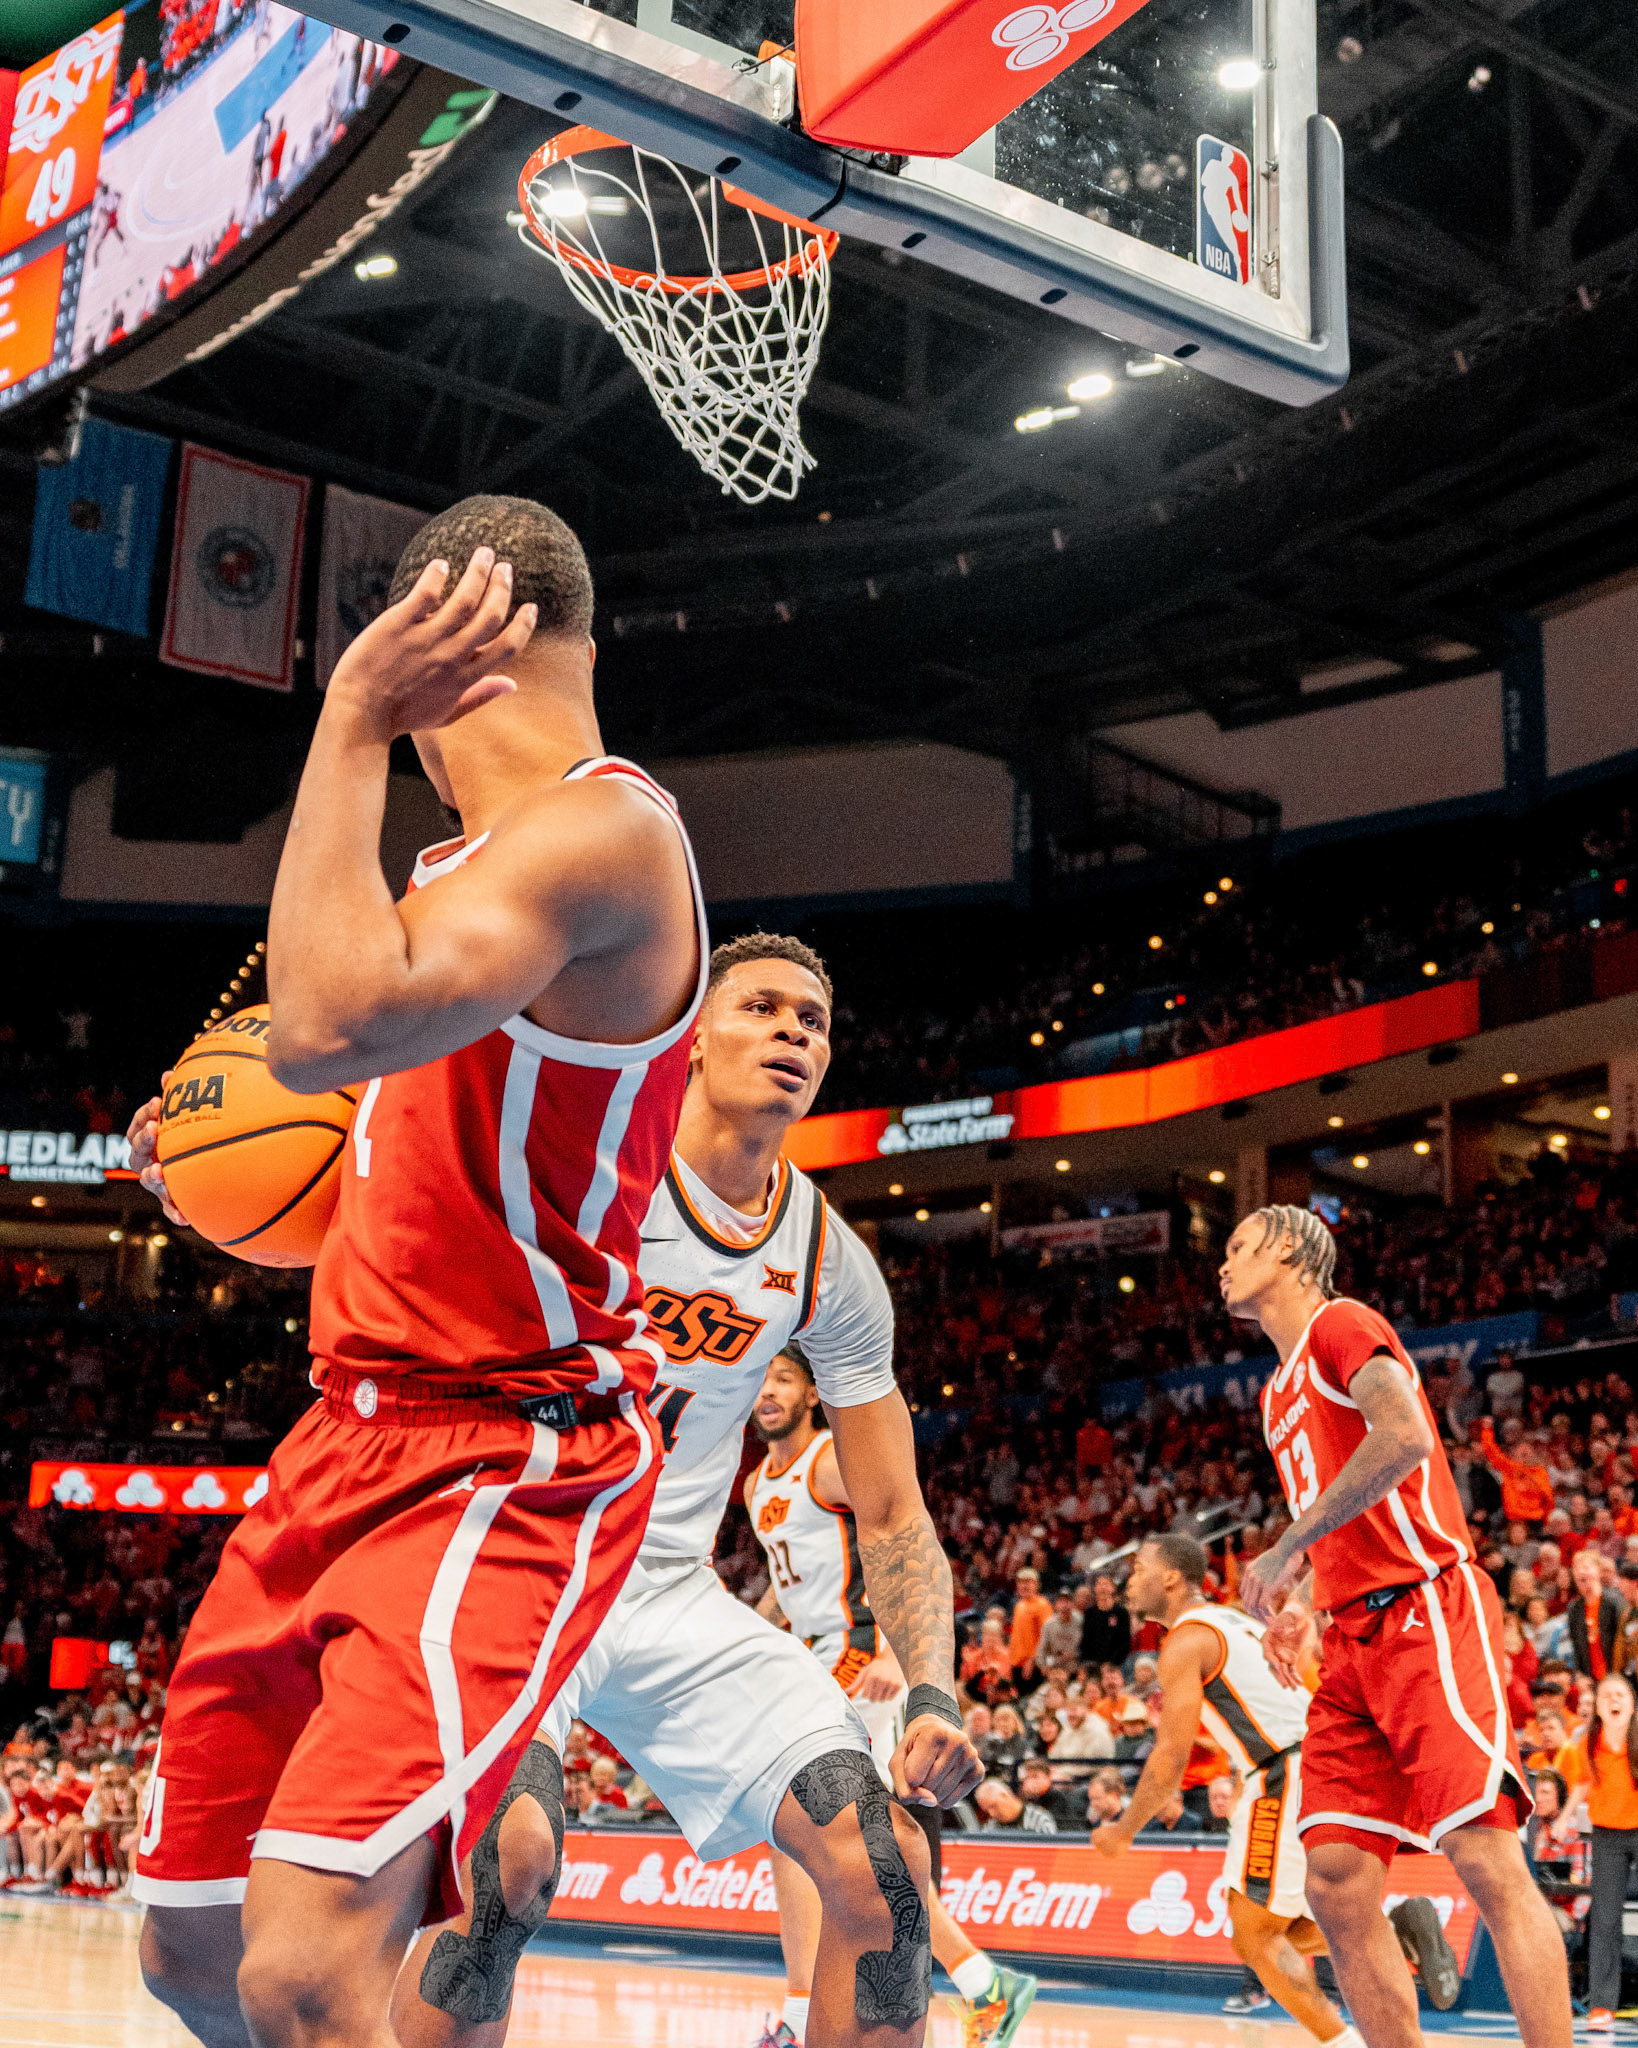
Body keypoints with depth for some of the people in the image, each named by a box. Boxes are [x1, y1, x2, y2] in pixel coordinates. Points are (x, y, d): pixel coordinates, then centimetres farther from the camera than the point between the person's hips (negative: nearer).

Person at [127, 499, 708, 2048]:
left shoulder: (603, 829, -16)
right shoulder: (472, 862, 15)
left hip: (506, 1468, -10)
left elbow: (328, 1030, -33)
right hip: (353, 1438, 10)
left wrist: (354, 722, -22)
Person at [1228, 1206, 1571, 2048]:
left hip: (1424, 1615, -9)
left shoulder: (1341, 1324, -1)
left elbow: (1406, 1436, -20)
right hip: (1354, 1641, 9)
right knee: (1336, 1884, 0)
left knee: (1486, 1859, -15)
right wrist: (1301, 1606, 12)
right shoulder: (1279, 1394, 25)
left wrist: (1285, 1551, -16)